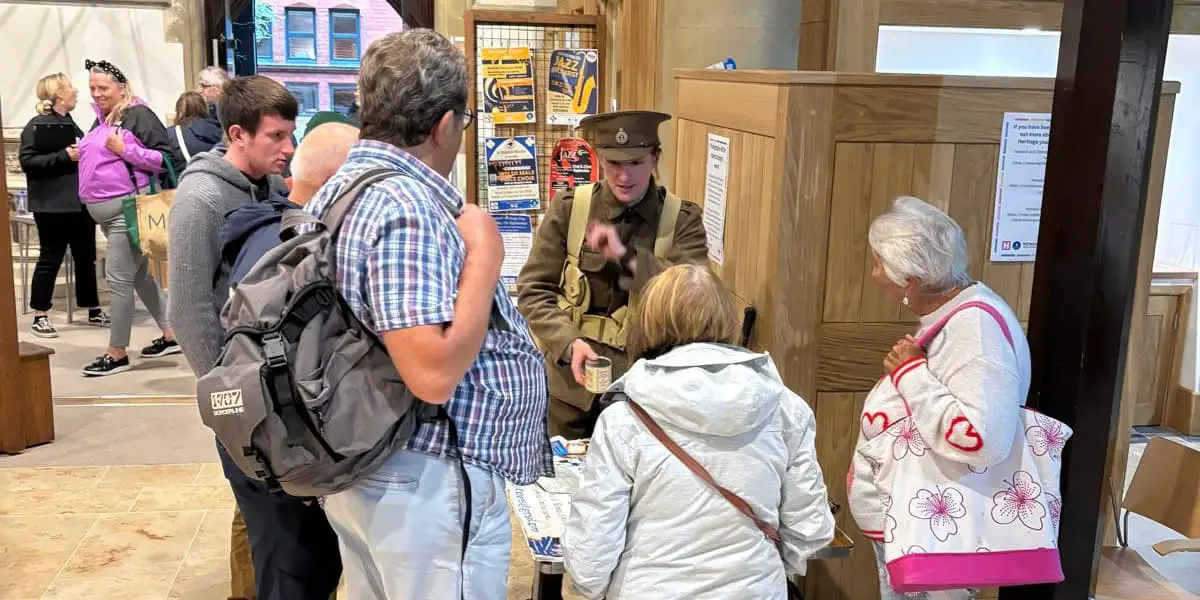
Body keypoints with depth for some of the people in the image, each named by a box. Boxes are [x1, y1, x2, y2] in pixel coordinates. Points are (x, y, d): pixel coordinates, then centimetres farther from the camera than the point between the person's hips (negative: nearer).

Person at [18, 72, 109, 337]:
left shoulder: (71, 124, 16)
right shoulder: (37, 125, -8)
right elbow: (27, 162, -17)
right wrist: (63, 156, -23)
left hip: (81, 203, 8)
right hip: (53, 206, -8)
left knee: (86, 258, 12)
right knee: (50, 259, -2)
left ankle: (93, 311, 21)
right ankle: (40, 317, 7)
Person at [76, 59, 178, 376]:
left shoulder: (138, 115, -10)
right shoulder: (100, 120, 15)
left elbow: (167, 157, -16)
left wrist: (125, 150, -21)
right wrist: (81, 155, 10)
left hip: (129, 209, -10)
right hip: (106, 212, 10)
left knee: (118, 277, -6)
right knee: (139, 274, 15)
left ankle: (117, 353, 3)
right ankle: (170, 335, 26)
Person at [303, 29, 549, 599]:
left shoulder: (338, 189, 8)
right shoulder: (408, 209, -24)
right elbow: (433, 375, -30)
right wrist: (484, 256, -20)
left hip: (363, 467, 10)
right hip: (428, 483, -10)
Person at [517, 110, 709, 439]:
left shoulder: (682, 219, -5)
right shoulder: (567, 210, -4)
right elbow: (533, 291, -4)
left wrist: (627, 256, -26)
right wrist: (569, 343, -20)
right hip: (571, 379, 1)